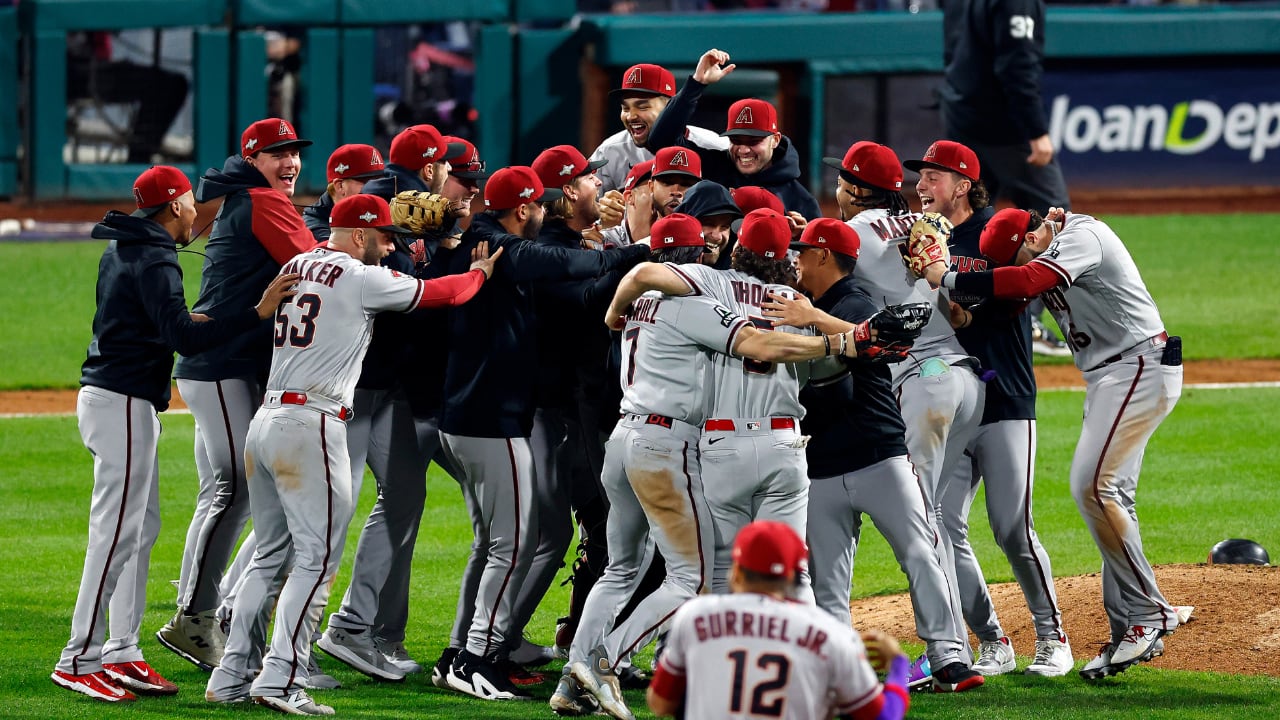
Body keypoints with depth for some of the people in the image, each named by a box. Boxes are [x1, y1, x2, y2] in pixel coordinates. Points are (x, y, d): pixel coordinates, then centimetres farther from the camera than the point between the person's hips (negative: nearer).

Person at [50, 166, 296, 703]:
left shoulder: (121, 250, 14)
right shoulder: (154, 263, -17)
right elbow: (184, 339, -28)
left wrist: (185, 321, 26)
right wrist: (257, 313, -31)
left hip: (108, 396, 11)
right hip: (123, 403, -11)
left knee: (142, 529, 14)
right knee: (116, 532, -10)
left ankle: (121, 654, 15)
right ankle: (80, 660, -10)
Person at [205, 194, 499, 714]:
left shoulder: (297, 266, 15)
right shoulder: (362, 279, -6)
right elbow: (443, 294, 2)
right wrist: (479, 273, 24)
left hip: (265, 419, 8)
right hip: (311, 425, -8)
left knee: (271, 555, 14)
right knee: (316, 559, -6)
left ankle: (231, 677, 11)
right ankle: (280, 681, -14)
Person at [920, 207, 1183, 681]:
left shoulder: (1081, 237, -17)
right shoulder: (1051, 254, 13)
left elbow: (1023, 283, -31)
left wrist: (948, 280, -23)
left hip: (1140, 367, -11)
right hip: (1108, 377, 11)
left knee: (1092, 485, -18)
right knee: (1109, 497, 7)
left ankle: (1150, 615, -14)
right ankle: (1128, 632, 8)